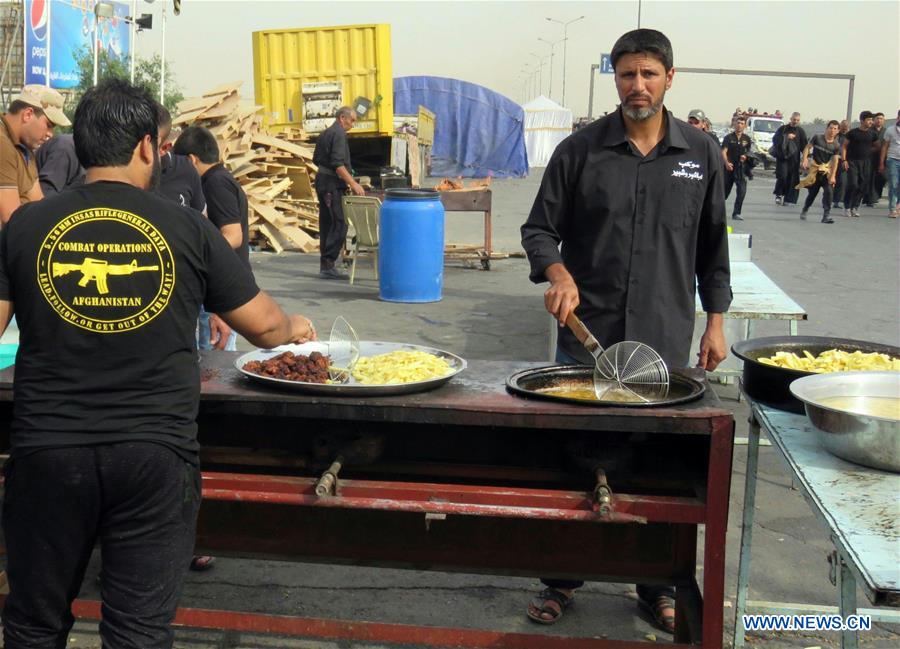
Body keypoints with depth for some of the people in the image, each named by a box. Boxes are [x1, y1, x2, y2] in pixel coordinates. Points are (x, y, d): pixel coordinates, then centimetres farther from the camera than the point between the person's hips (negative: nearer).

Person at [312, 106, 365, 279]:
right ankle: (328, 265, -15)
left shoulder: (326, 133, 18)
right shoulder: (338, 134, -12)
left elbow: (316, 159, 24)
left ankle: (325, 265, 12)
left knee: (326, 223, 10)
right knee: (339, 224, -11)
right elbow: (338, 164, -22)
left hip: (322, 180, 10)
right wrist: (353, 183, -22)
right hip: (332, 184, -10)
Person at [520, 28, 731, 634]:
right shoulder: (580, 150, -1)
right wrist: (558, 275, -18)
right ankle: (563, 578, 24)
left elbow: (711, 246, 11)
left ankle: (657, 585, 26)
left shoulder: (701, 154, 5)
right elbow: (540, 228, 2)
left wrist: (715, 322, 8)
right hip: (586, 334, -1)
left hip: (667, 339, 1)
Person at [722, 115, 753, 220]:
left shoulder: (747, 139, 7)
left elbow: (749, 152, 18)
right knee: (725, 190, 9)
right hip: (729, 167, -2)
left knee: (742, 190, -13)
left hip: (741, 168, 2)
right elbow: (723, 151, -11)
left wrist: (746, 156, -6)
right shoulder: (729, 137, -2)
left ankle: (736, 213, -8)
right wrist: (726, 163, -29)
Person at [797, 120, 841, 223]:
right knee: (812, 192, 8)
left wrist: (833, 176, -18)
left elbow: (835, 161, -9)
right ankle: (804, 211, 33)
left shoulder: (836, 145, -4)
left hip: (826, 170, 1)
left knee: (828, 191, -16)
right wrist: (805, 159, -16)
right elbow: (807, 147, 1)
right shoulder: (817, 138, -5)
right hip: (815, 168, -1)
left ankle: (826, 215, -13)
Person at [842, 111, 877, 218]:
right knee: (853, 184, -12)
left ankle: (855, 207, 10)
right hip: (852, 161, -4)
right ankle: (847, 207, -2)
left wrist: (869, 150, 4)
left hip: (866, 163, 4)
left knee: (863, 186, 0)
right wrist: (844, 160, -9)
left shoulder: (872, 134, 8)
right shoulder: (852, 132, -1)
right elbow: (844, 146, 0)